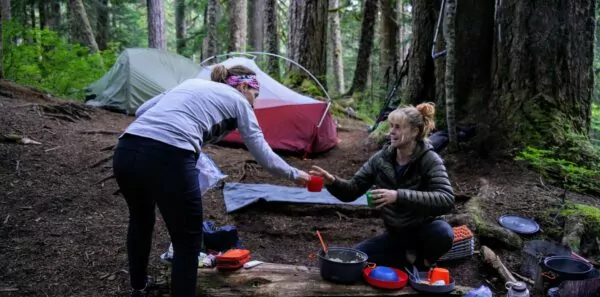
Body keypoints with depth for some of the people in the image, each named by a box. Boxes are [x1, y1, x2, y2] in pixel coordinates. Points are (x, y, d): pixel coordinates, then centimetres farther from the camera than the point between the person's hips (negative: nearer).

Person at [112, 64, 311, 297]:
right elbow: (263, 155, 17)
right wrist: (294, 175, 31)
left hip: (125, 152, 7)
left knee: (140, 221, 34)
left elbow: (142, 111, 25)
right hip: (169, 159, -7)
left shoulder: (191, 83, 31)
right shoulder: (238, 101, 17)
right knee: (188, 241, 15)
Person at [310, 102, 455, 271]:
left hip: (424, 231, -4)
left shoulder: (430, 160, -18)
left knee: (443, 232, -36)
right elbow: (352, 190, -4)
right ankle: (411, 258, 0)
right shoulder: (381, 159, -6)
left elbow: (446, 200, -33)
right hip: (395, 234, 4)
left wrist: (399, 196, -42)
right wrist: (332, 182, -27)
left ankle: (423, 261, -3)